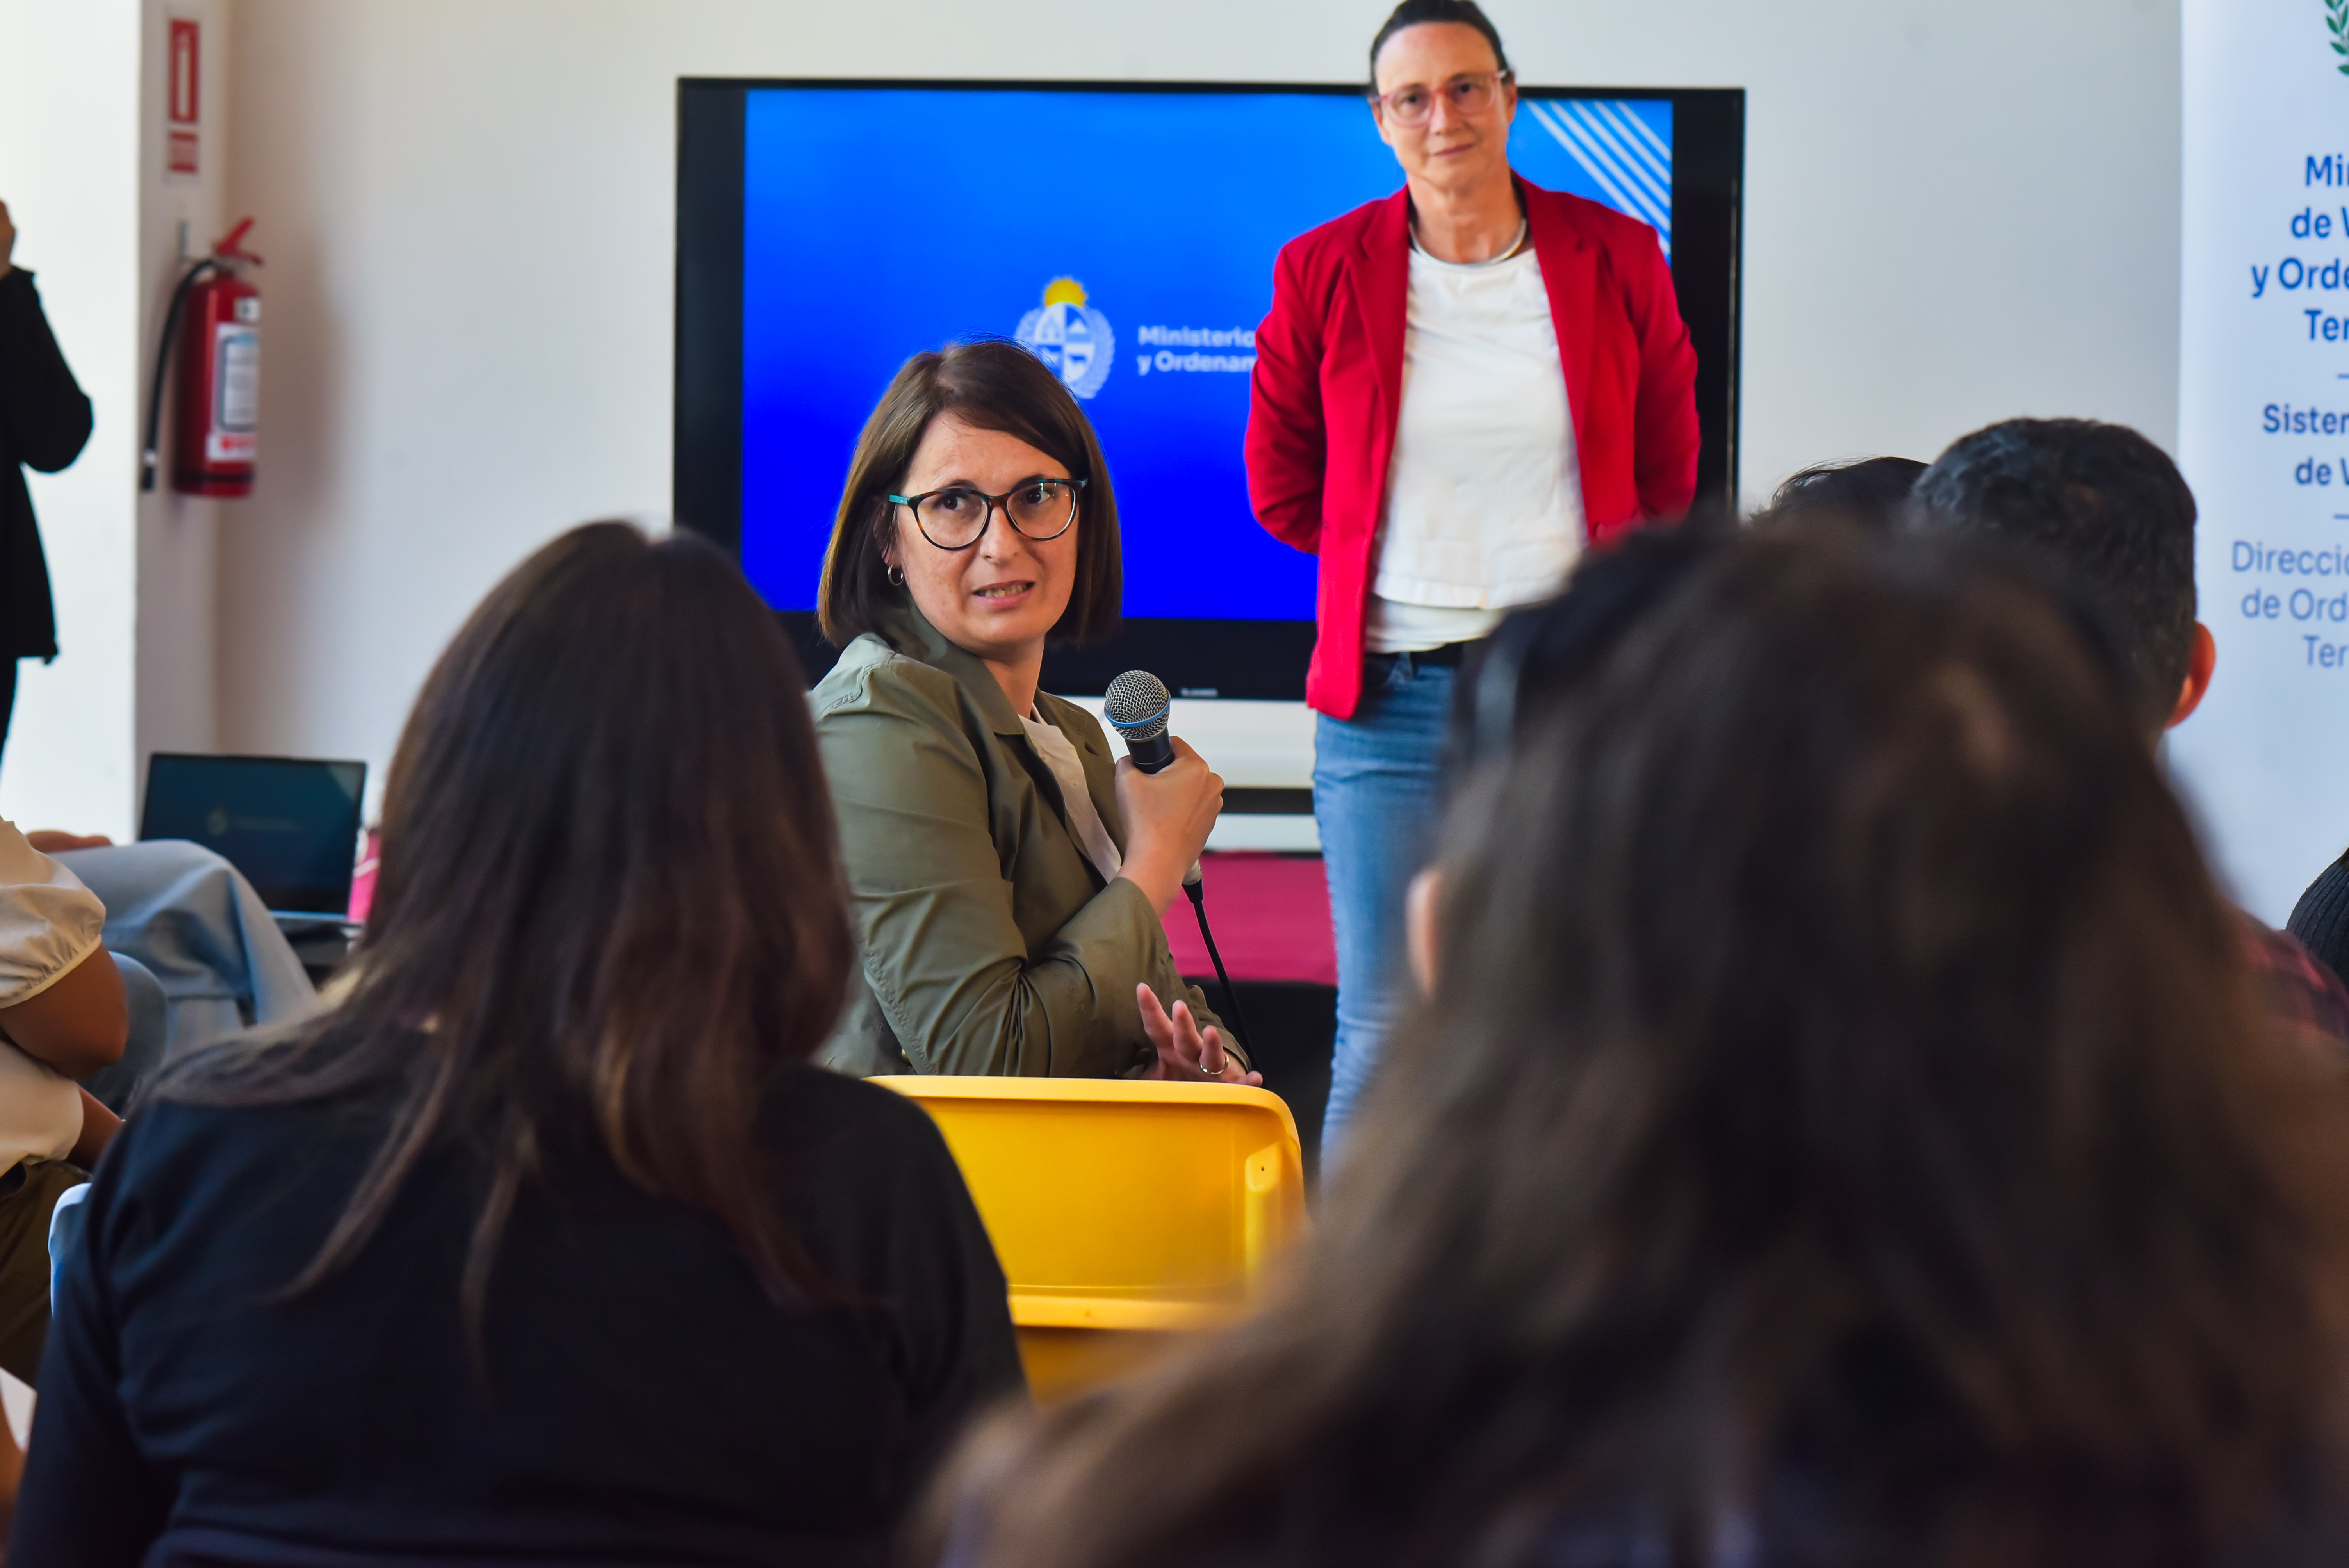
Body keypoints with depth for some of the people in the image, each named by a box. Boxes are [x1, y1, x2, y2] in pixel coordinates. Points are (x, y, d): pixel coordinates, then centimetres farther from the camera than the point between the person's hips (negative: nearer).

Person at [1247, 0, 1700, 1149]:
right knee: (1383, 1032, -2)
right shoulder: (1323, 273, 2)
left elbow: (1666, 473, 16)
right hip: (1392, 696, -1)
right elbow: (1281, 487, 13)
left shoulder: (1616, 261, 4)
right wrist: (1408, 570, 11)